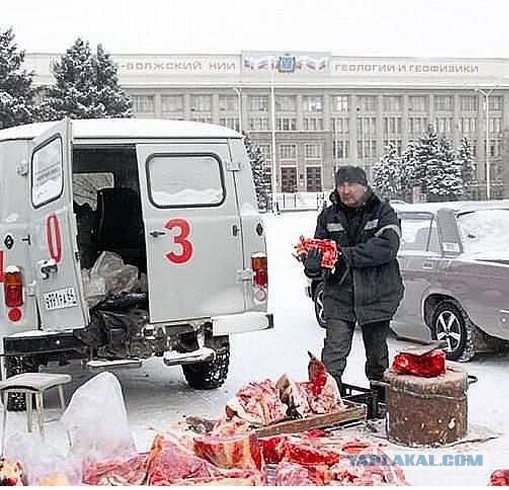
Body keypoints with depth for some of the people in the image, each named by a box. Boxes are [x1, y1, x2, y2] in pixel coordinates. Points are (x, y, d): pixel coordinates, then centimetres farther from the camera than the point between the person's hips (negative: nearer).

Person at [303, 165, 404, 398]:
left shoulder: (383, 211, -4)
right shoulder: (328, 216, 6)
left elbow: (387, 246, -18)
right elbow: (318, 246, 6)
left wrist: (347, 255, -23)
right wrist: (313, 265, -19)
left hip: (376, 294, -1)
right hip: (339, 295, 1)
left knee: (377, 351, 14)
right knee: (334, 352, -8)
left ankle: (380, 398, 30)